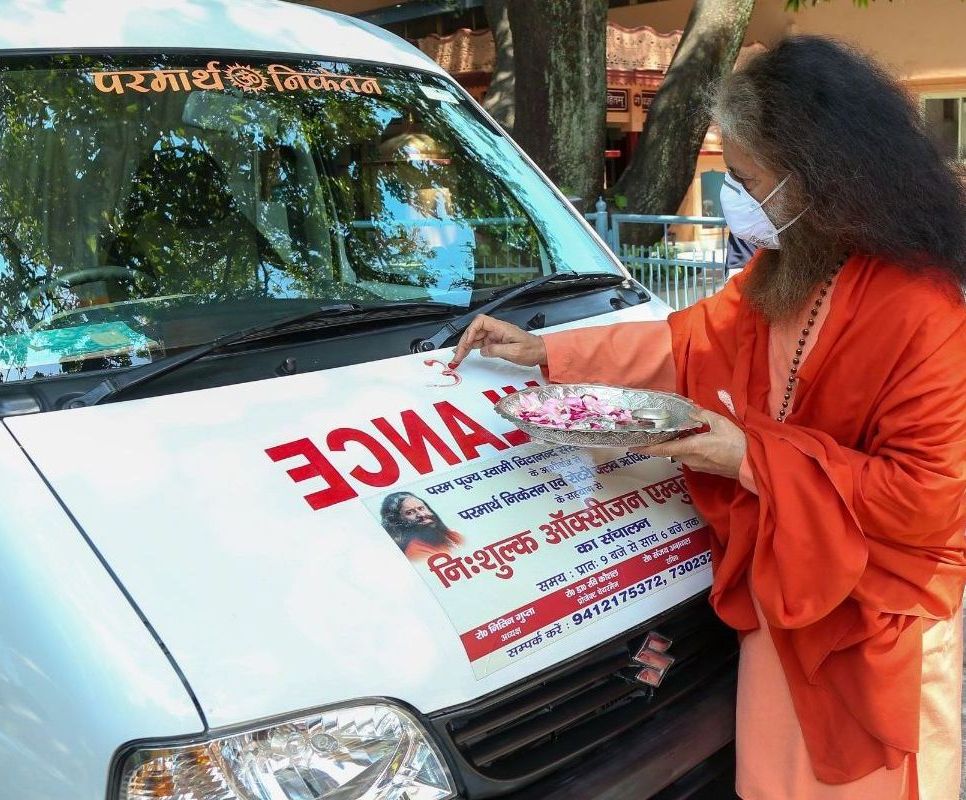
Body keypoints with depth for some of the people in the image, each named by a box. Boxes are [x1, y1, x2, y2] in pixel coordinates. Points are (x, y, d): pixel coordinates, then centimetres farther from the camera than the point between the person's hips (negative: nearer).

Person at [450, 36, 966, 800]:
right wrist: (544, 351, 8)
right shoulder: (786, 270, 2)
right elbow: (691, 342, 12)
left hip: (878, 620, -8)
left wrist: (753, 459, -24)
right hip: (783, 593, 8)